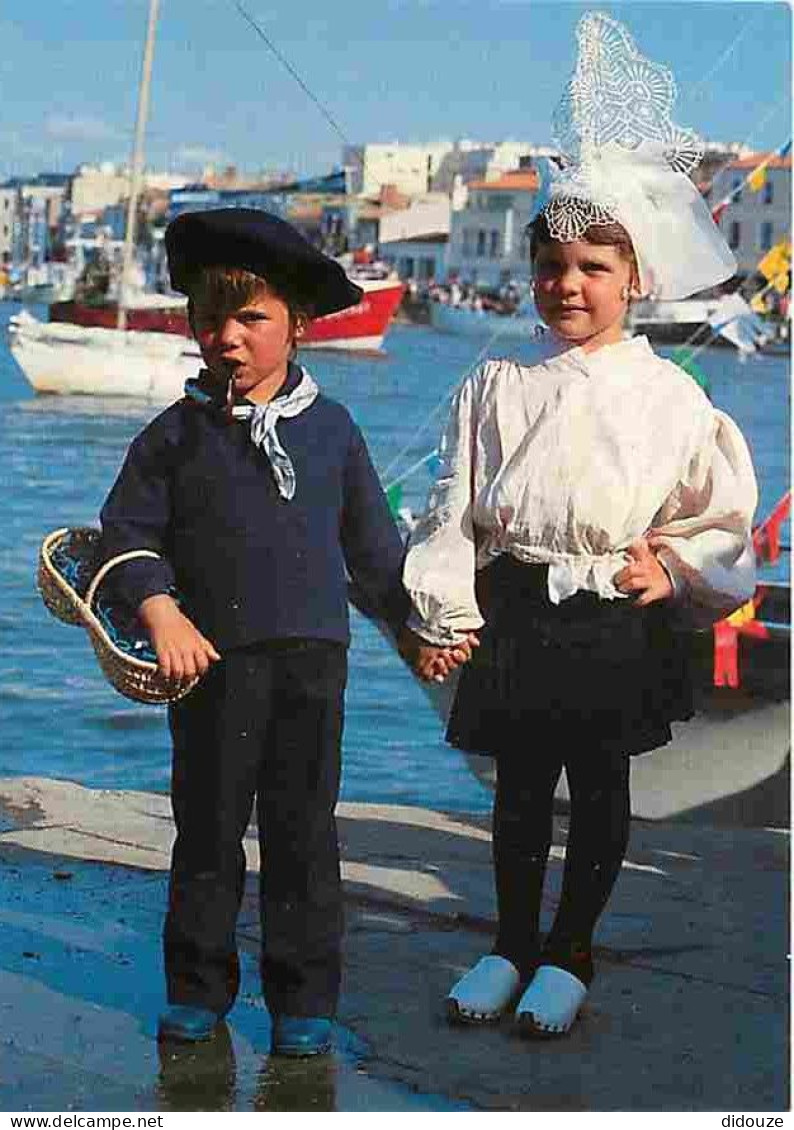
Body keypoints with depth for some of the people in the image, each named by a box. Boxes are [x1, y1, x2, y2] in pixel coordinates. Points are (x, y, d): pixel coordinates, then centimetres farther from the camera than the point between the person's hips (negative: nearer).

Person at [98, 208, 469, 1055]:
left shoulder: (330, 428, 7)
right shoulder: (176, 434, 3)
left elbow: (372, 543, 15)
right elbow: (127, 530, 3)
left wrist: (416, 629, 17)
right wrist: (162, 615, -11)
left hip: (312, 652, 1)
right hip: (212, 658, 0)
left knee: (303, 831, 4)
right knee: (208, 826, 7)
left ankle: (304, 997, 14)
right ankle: (197, 988, 20)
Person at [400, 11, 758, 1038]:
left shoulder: (667, 396, -4)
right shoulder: (497, 387, 0)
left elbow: (720, 511, 4)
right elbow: (453, 508, 0)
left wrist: (675, 569, -11)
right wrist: (441, 616, -6)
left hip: (616, 621, -1)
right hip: (515, 612, 1)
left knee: (600, 787, 8)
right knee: (519, 786, 11)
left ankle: (568, 954, 23)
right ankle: (511, 944, 27)